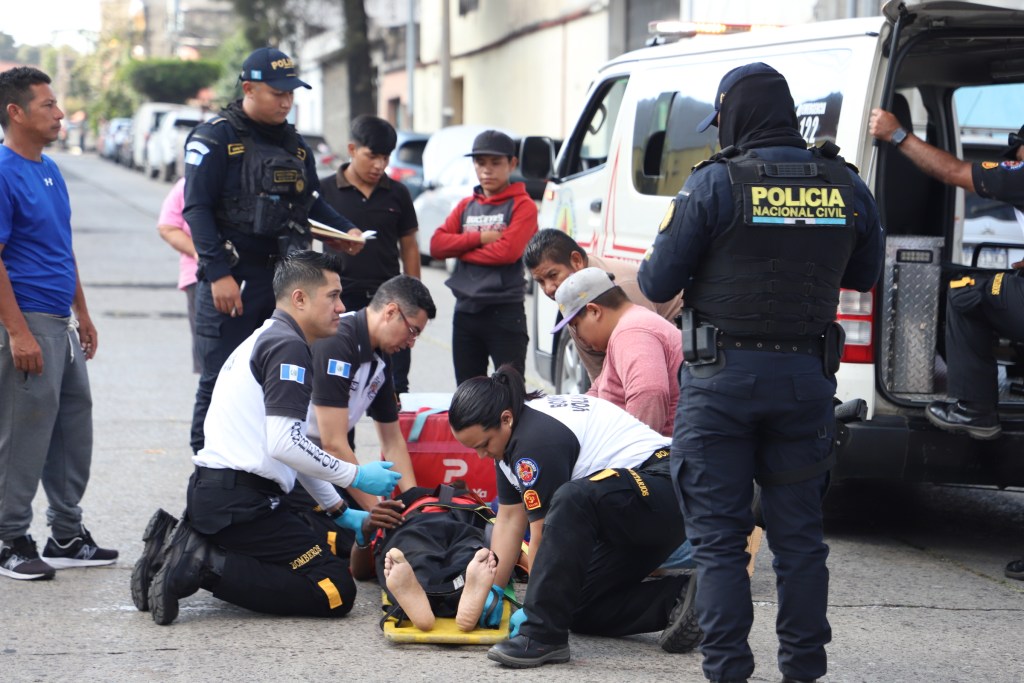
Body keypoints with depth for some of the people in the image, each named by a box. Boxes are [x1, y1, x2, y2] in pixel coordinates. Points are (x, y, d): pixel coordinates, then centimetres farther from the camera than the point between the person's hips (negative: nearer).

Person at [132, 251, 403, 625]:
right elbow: (285, 445, -19)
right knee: (336, 592, -12)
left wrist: (339, 510, 27)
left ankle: (179, 548, 8)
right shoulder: (289, 347, -9)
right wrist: (355, 476, -8)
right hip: (240, 504, -10)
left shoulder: (262, 341, 23)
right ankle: (205, 565, -16)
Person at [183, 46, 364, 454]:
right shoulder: (216, 138, -6)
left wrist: (345, 232, 5)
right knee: (221, 380, -3)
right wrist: (218, 273, -18)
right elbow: (197, 209, -11)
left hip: (285, 278, 6)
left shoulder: (295, 145, 16)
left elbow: (312, 203, 24)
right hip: (232, 282, -6)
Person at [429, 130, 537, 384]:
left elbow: (508, 251, -17)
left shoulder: (522, 206, -3)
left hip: (505, 314, -6)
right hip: (465, 311, 6)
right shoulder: (466, 206, 13)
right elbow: (437, 244, 2)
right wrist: (479, 238, -11)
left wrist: (461, 250, -5)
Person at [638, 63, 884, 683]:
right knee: (799, 533, 13)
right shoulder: (845, 188, 0)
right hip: (807, 377, 4)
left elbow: (658, 285, -7)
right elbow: (864, 275, 15)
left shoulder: (715, 185, -12)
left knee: (719, 536, 4)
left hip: (724, 377, -4)